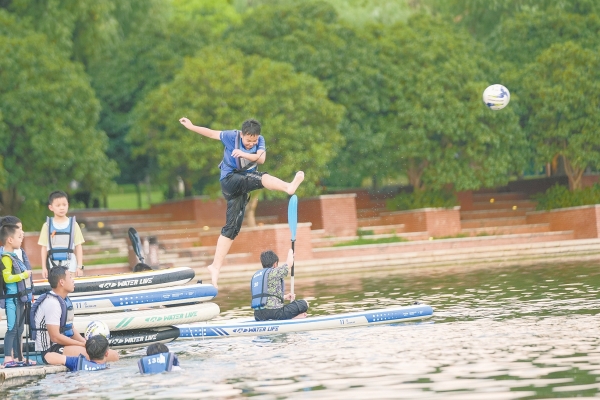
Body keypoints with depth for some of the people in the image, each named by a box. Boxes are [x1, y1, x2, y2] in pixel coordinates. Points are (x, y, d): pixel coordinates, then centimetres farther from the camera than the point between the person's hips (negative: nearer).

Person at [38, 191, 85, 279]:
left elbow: (78, 247, 4)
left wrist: (80, 267, -1)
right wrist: (44, 268, 1)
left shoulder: (73, 224, 2)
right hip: (53, 264, 0)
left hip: (69, 263, 0)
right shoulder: (47, 225, 2)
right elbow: (44, 248, 5)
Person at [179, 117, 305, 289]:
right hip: (229, 180, -5)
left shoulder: (260, 140, -1)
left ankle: (216, 266, 2)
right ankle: (288, 187, -60)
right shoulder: (231, 136, -7)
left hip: (241, 187, 5)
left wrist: (244, 154, -30)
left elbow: (261, 159, -16)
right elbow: (211, 133, 3)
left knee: (232, 227, 1)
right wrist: (191, 126, 4)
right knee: (261, 178, -31)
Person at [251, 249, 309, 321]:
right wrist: (290, 252, 31)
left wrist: (285, 297, 28)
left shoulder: (255, 276, 18)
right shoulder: (274, 272, -5)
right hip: (274, 311, -6)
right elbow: (289, 263, 11)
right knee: (304, 304, 6)